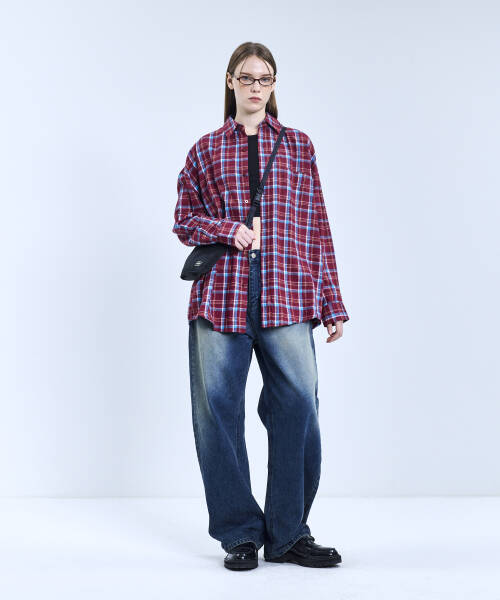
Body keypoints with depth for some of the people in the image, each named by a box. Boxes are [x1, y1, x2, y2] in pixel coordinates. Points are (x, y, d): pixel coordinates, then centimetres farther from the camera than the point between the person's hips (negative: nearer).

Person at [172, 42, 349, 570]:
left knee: (298, 404, -7)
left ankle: (288, 535, 9)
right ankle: (240, 534, 13)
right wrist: (229, 230, -8)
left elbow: (317, 227, 12)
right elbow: (184, 218, 13)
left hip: (287, 293, 0)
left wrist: (332, 304, 7)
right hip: (221, 293, 0)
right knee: (217, 408, -1)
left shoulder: (298, 146, 15)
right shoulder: (206, 150, 14)